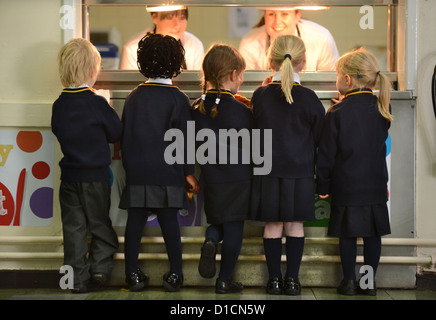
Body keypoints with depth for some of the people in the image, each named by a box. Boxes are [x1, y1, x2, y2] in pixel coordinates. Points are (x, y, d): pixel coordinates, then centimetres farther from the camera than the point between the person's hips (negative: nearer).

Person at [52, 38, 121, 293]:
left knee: (74, 227, 9)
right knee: (100, 224, 13)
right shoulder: (97, 104, -15)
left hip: (69, 176, 4)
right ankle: (100, 267, 11)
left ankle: (79, 278, 12)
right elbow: (117, 133, -6)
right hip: (96, 176, -4)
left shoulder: (59, 105, -2)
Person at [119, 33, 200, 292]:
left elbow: (124, 135, 10)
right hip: (167, 173, -3)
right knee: (170, 222, 1)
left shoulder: (134, 97, 7)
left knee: (135, 222, 5)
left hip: (137, 172, 3)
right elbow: (184, 139, -6)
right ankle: (175, 275, 7)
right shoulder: (178, 99, -4)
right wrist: (189, 172, 0)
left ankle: (133, 273, 10)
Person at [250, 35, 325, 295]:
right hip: (301, 172, -1)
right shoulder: (309, 98, -8)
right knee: (295, 224, 8)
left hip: (268, 172, 1)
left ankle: (274, 278, 13)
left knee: (273, 225, 8)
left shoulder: (260, 95, -6)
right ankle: (292, 279, 13)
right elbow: (318, 137, 0)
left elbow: (256, 129, 5)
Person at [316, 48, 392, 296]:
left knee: (348, 234, 7)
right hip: (376, 184, 3)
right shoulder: (381, 109, 0)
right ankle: (369, 282, 13)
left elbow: (327, 154, -7)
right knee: (373, 233, 8)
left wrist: (323, 186, 1)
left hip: (346, 186, -3)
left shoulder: (337, 112, -11)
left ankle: (349, 281, 11)